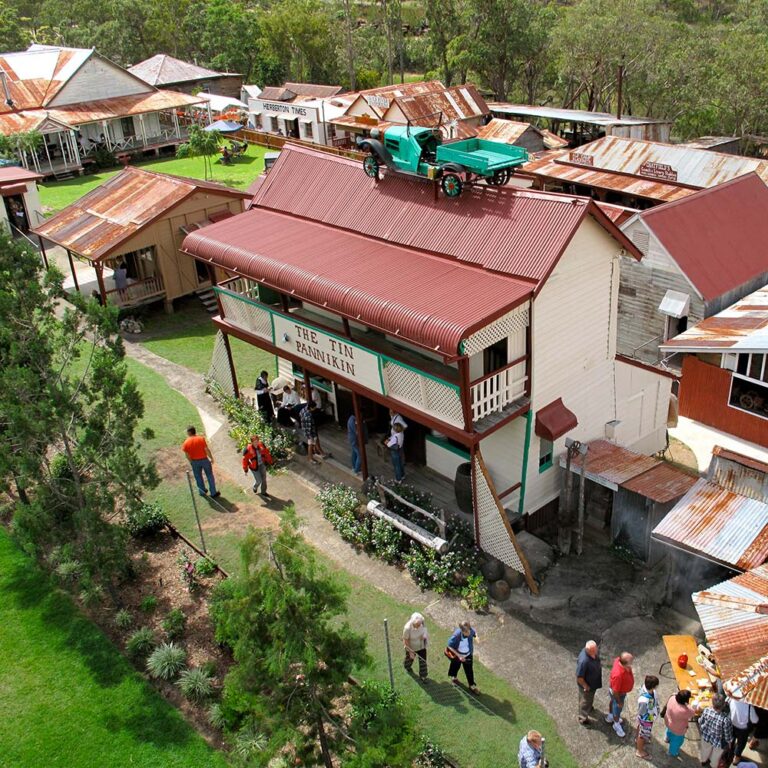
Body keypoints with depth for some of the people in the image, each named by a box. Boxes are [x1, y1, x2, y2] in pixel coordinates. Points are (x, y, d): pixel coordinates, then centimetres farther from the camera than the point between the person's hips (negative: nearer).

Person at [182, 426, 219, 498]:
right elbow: (207, 450, -14)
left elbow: (187, 455, -5)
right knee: (210, 476, 13)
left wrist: (191, 462, 10)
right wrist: (211, 458, -1)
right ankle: (213, 493, 19)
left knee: (198, 477, 21)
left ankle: (202, 492, 34)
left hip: (195, 461, 1)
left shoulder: (186, 442, -11)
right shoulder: (201, 439, -15)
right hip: (204, 459, -1)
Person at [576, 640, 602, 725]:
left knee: (590, 697, 34)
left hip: (594, 682, 7)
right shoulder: (584, 661, -44)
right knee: (586, 700, 17)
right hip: (587, 684, -7)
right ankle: (583, 718, 41)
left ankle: (589, 706, 63)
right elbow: (579, 677, -32)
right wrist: (585, 686, -20)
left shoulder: (593, 651, -20)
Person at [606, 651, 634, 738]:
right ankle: (617, 725, 50)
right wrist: (619, 702, -16)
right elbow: (615, 691, -33)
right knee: (617, 708, 21)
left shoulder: (619, 660, -27)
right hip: (618, 693, -7)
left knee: (613, 702, 33)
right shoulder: (618, 675, -48)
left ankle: (610, 717, 61)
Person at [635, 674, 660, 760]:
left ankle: (638, 740, 64)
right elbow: (642, 715, -29)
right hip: (646, 720, -7)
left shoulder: (646, 686, -26)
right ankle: (639, 751, 49)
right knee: (643, 735, 22)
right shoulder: (644, 701, -48)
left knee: (640, 729, 35)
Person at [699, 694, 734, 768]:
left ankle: (703, 760, 63)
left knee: (705, 749, 35)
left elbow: (700, 722, -9)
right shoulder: (726, 719, -40)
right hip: (718, 742, -3)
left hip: (706, 737, 3)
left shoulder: (706, 710, -29)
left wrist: (702, 730, 15)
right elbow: (727, 735, -23)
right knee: (716, 755, 31)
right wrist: (729, 741, 0)